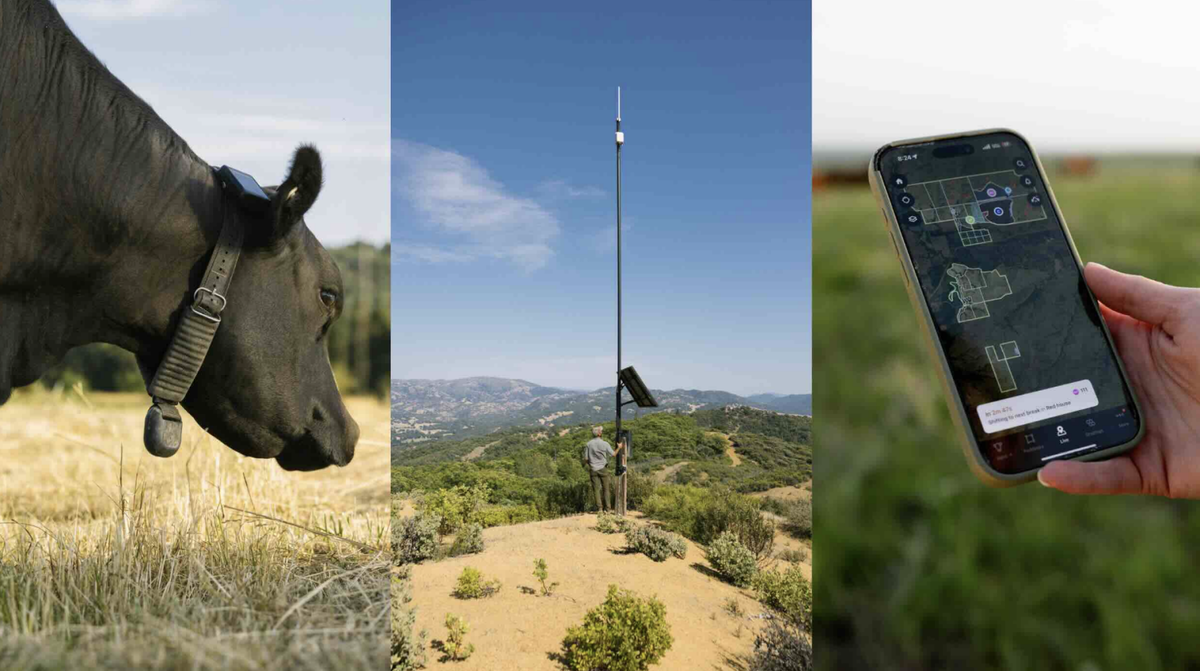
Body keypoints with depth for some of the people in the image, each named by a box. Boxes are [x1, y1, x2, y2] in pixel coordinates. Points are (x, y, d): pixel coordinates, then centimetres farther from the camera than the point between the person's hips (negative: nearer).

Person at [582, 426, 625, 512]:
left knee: (596, 489, 3)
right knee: (606, 488, 7)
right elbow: (613, 455, 2)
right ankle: (608, 508, 5)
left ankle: (599, 508, -2)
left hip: (593, 469, 1)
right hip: (603, 468, -1)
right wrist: (619, 448, 19)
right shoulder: (605, 443, -7)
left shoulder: (588, 444, -3)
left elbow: (586, 459, -2)